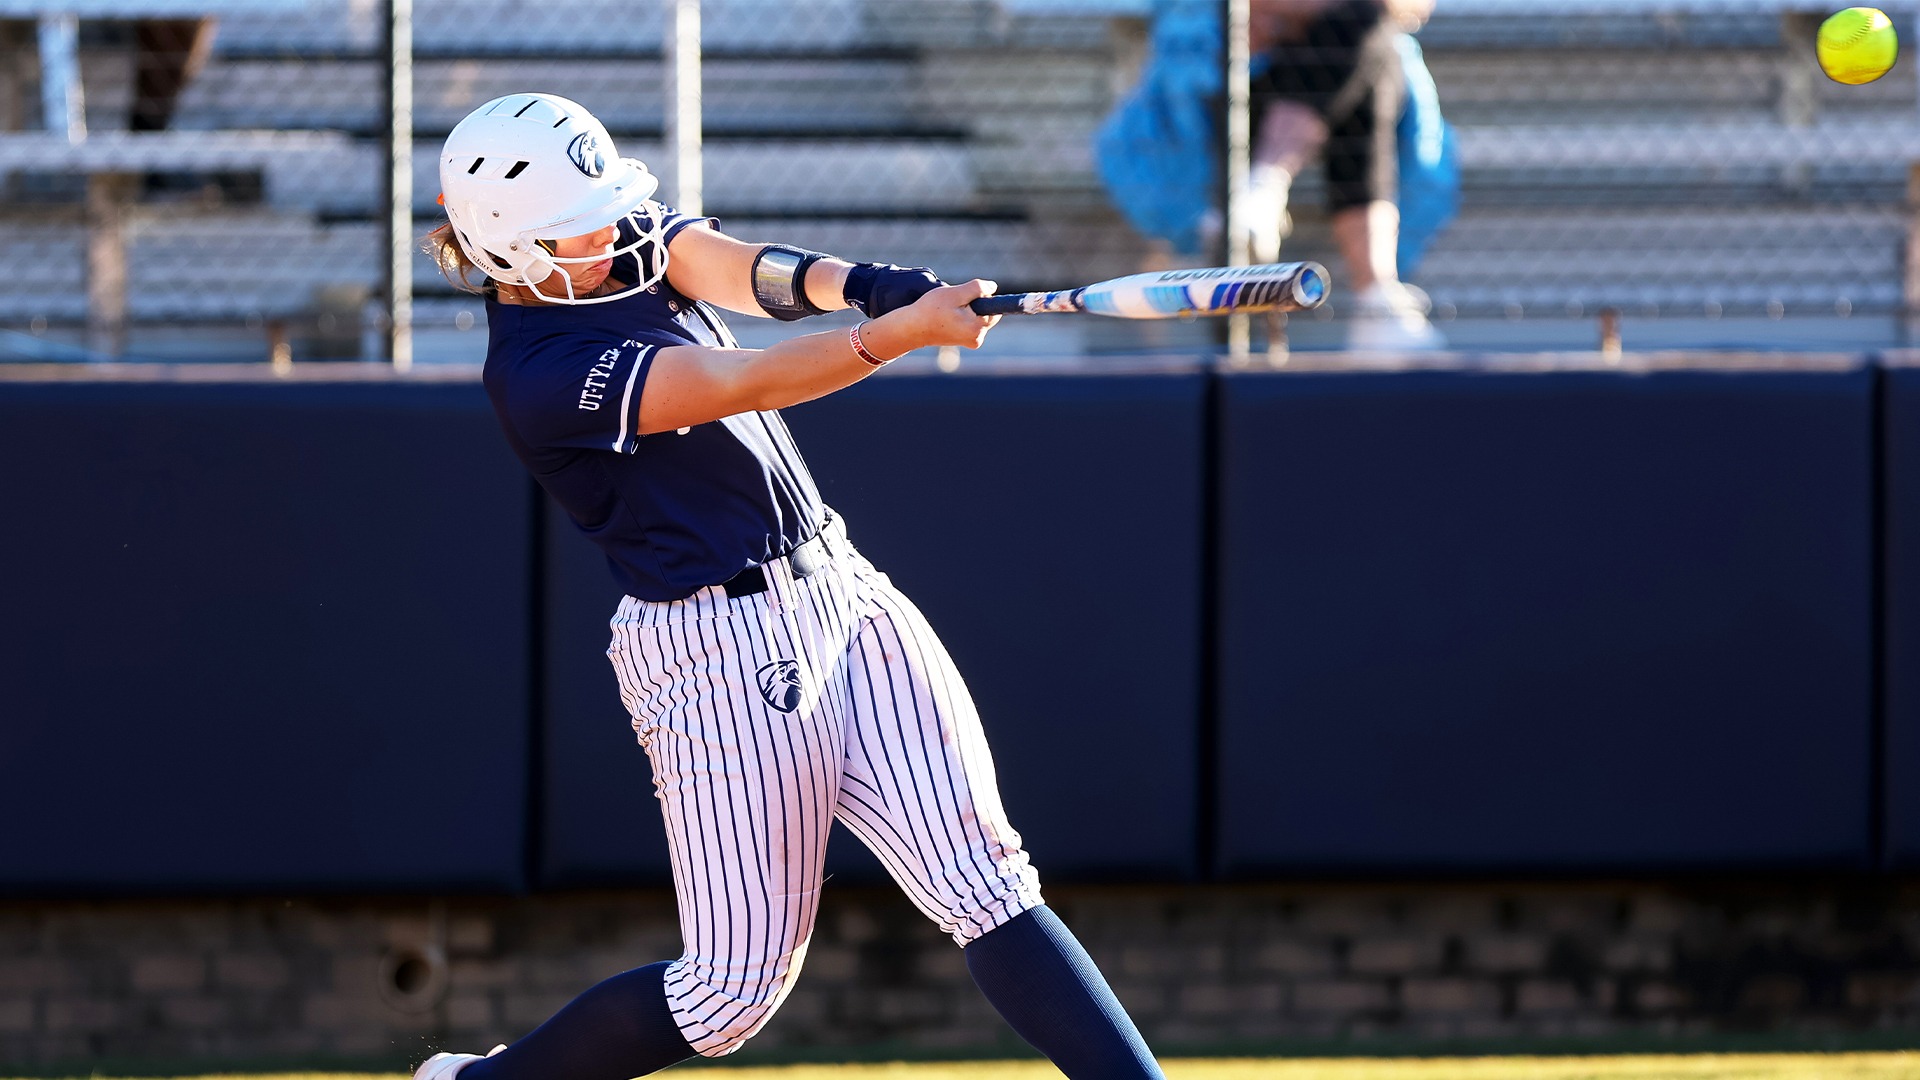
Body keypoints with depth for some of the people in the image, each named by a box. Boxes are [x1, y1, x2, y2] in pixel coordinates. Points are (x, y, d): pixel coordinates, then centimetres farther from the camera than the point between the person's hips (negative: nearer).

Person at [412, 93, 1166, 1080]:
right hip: (723, 655, -7)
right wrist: (908, 328, -36)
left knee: (988, 888, -4)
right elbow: (747, 385, -26)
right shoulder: (537, 377, -17)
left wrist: (852, 285, -35)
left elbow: (730, 268, -13)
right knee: (736, 988, 0)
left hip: (838, 590, 7)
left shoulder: (633, 245, 6)